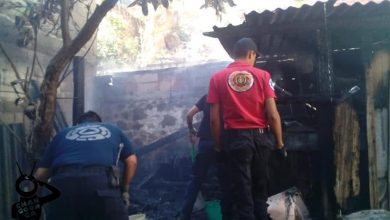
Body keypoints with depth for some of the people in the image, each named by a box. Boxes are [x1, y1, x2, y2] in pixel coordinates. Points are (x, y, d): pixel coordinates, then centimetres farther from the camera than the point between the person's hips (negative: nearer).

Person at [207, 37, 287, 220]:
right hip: (260, 137, 2)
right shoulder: (262, 75, 1)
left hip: (235, 138, -1)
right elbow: (273, 115, -4)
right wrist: (279, 143, 5)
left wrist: (218, 144, 8)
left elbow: (214, 119, -2)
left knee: (242, 192, 5)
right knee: (260, 189, 17)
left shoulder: (218, 78, 1)